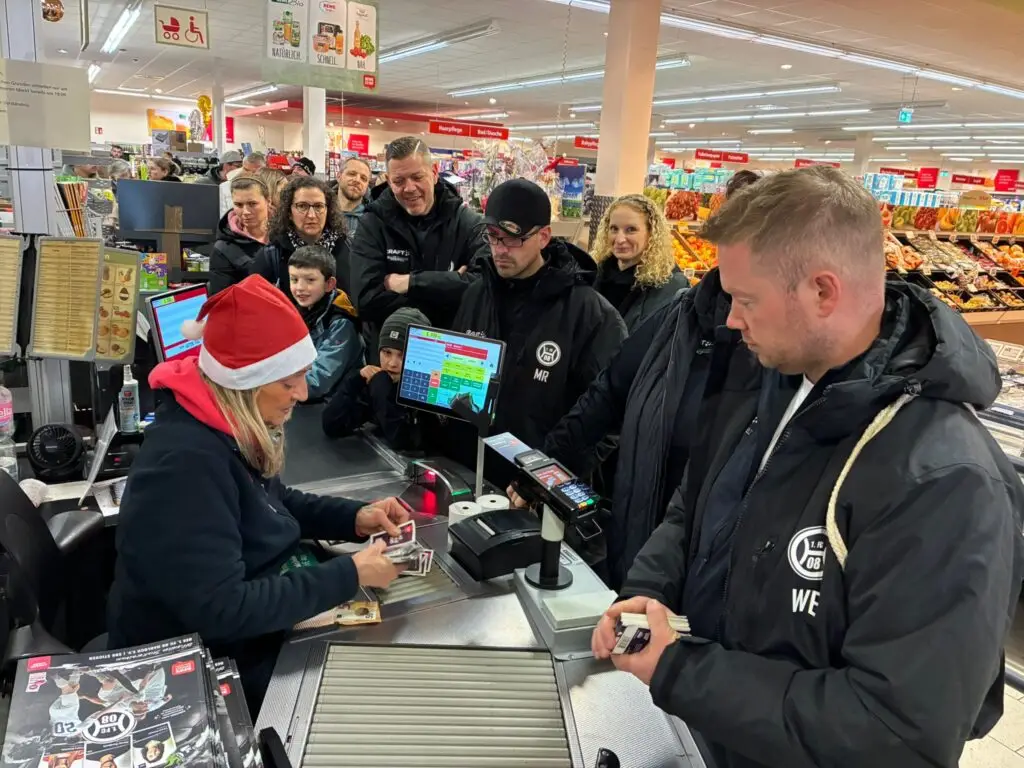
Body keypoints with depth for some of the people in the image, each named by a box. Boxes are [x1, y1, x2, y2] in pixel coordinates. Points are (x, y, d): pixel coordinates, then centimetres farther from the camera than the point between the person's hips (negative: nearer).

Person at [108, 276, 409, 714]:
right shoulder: (184, 465, -32)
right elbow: (221, 610, -32)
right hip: (201, 667, -8)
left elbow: (273, 503, 13)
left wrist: (356, 518, -3)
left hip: (259, 623, 8)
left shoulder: (231, 427, -4)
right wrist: (350, 576, -28)